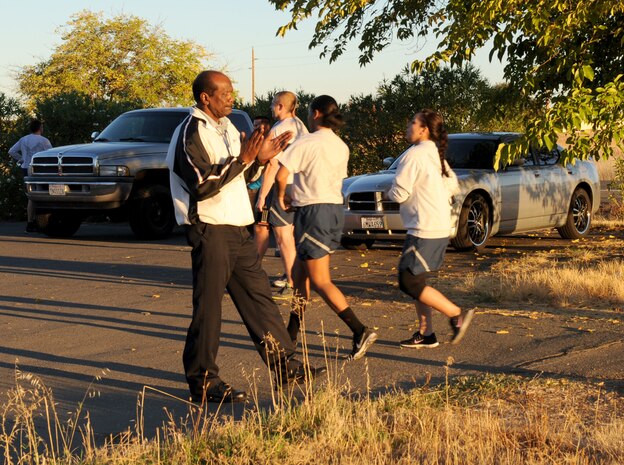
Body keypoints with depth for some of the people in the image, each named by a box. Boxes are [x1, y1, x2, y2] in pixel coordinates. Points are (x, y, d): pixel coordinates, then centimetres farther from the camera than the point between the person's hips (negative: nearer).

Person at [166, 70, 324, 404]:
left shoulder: (225, 127, 17)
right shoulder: (192, 133, -13)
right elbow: (203, 185, -23)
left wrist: (259, 158, 7)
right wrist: (242, 159, -22)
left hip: (235, 229, 9)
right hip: (209, 230, -9)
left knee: (258, 295, 12)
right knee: (208, 306, -3)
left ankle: (284, 365, 18)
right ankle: (202, 381, 5)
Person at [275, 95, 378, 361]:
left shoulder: (307, 143, -12)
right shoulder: (341, 147, 12)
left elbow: (281, 174, -20)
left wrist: (281, 197, 0)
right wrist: (297, 197, 15)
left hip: (314, 212, -8)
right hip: (335, 209, 8)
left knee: (320, 281, -7)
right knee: (300, 274, 18)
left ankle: (360, 332, -17)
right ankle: (292, 333, 24)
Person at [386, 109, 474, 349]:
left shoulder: (413, 155, -15)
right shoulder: (436, 155, 13)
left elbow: (399, 193, -17)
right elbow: (453, 186, 22)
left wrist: (390, 192, 4)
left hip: (424, 230, -10)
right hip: (440, 228, 10)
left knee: (409, 282, -5)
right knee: (415, 280, 14)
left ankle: (457, 315, -3)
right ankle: (425, 333, 15)